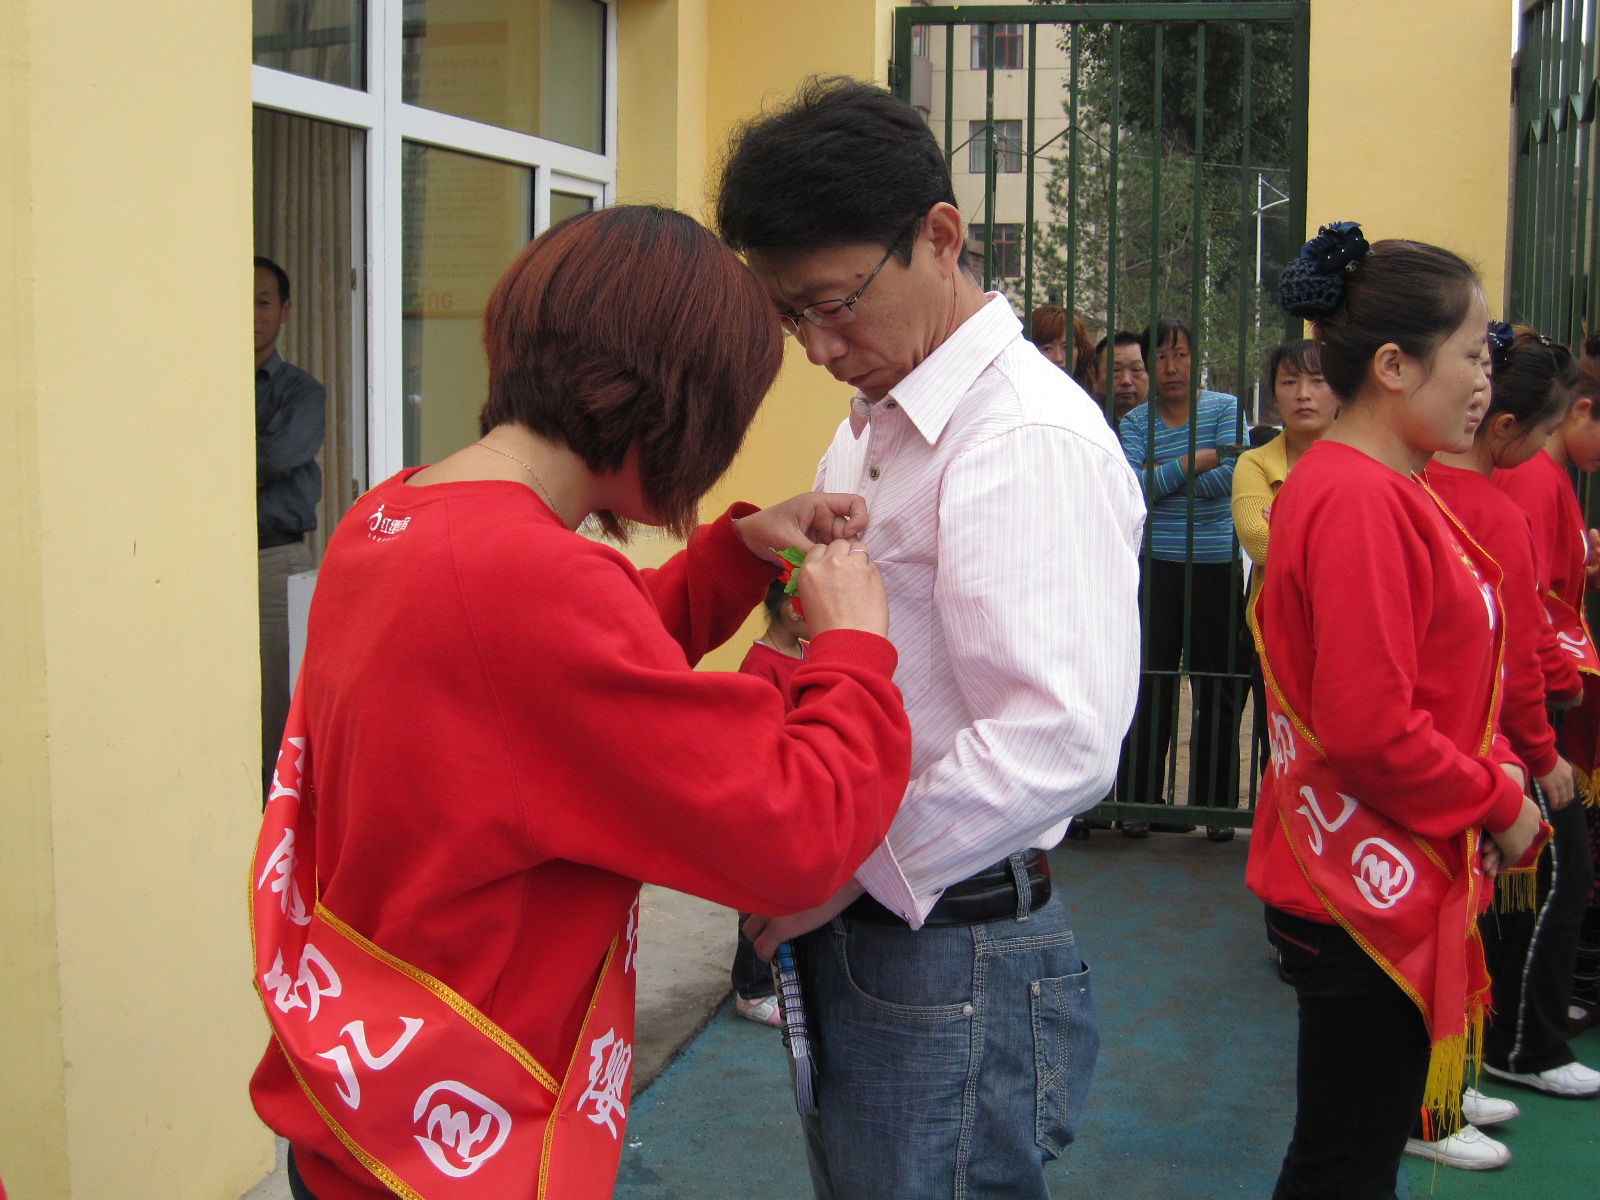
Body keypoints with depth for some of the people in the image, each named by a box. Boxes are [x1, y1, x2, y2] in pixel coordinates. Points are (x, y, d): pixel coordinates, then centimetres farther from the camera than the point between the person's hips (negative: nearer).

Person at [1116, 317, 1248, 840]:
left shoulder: (1225, 409, 6)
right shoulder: (1134, 423, 6)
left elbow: (1230, 477, -9)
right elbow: (1136, 488, -9)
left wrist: (1162, 481, -9)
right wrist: (1195, 462, -12)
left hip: (1217, 566, 0)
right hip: (1156, 566, 0)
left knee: (1218, 688, 3)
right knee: (1150, 686, 0)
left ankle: (1216, 806, 13)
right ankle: (1140, 802, 9)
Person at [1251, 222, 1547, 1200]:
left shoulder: (1366, 487, 11)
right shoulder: (1362, 504, -21)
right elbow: (1371, 731, -25)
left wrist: (1492, 783, 4)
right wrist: (1499, 804, -11)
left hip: (1375, 887, 10)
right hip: (1374, 895, -10)